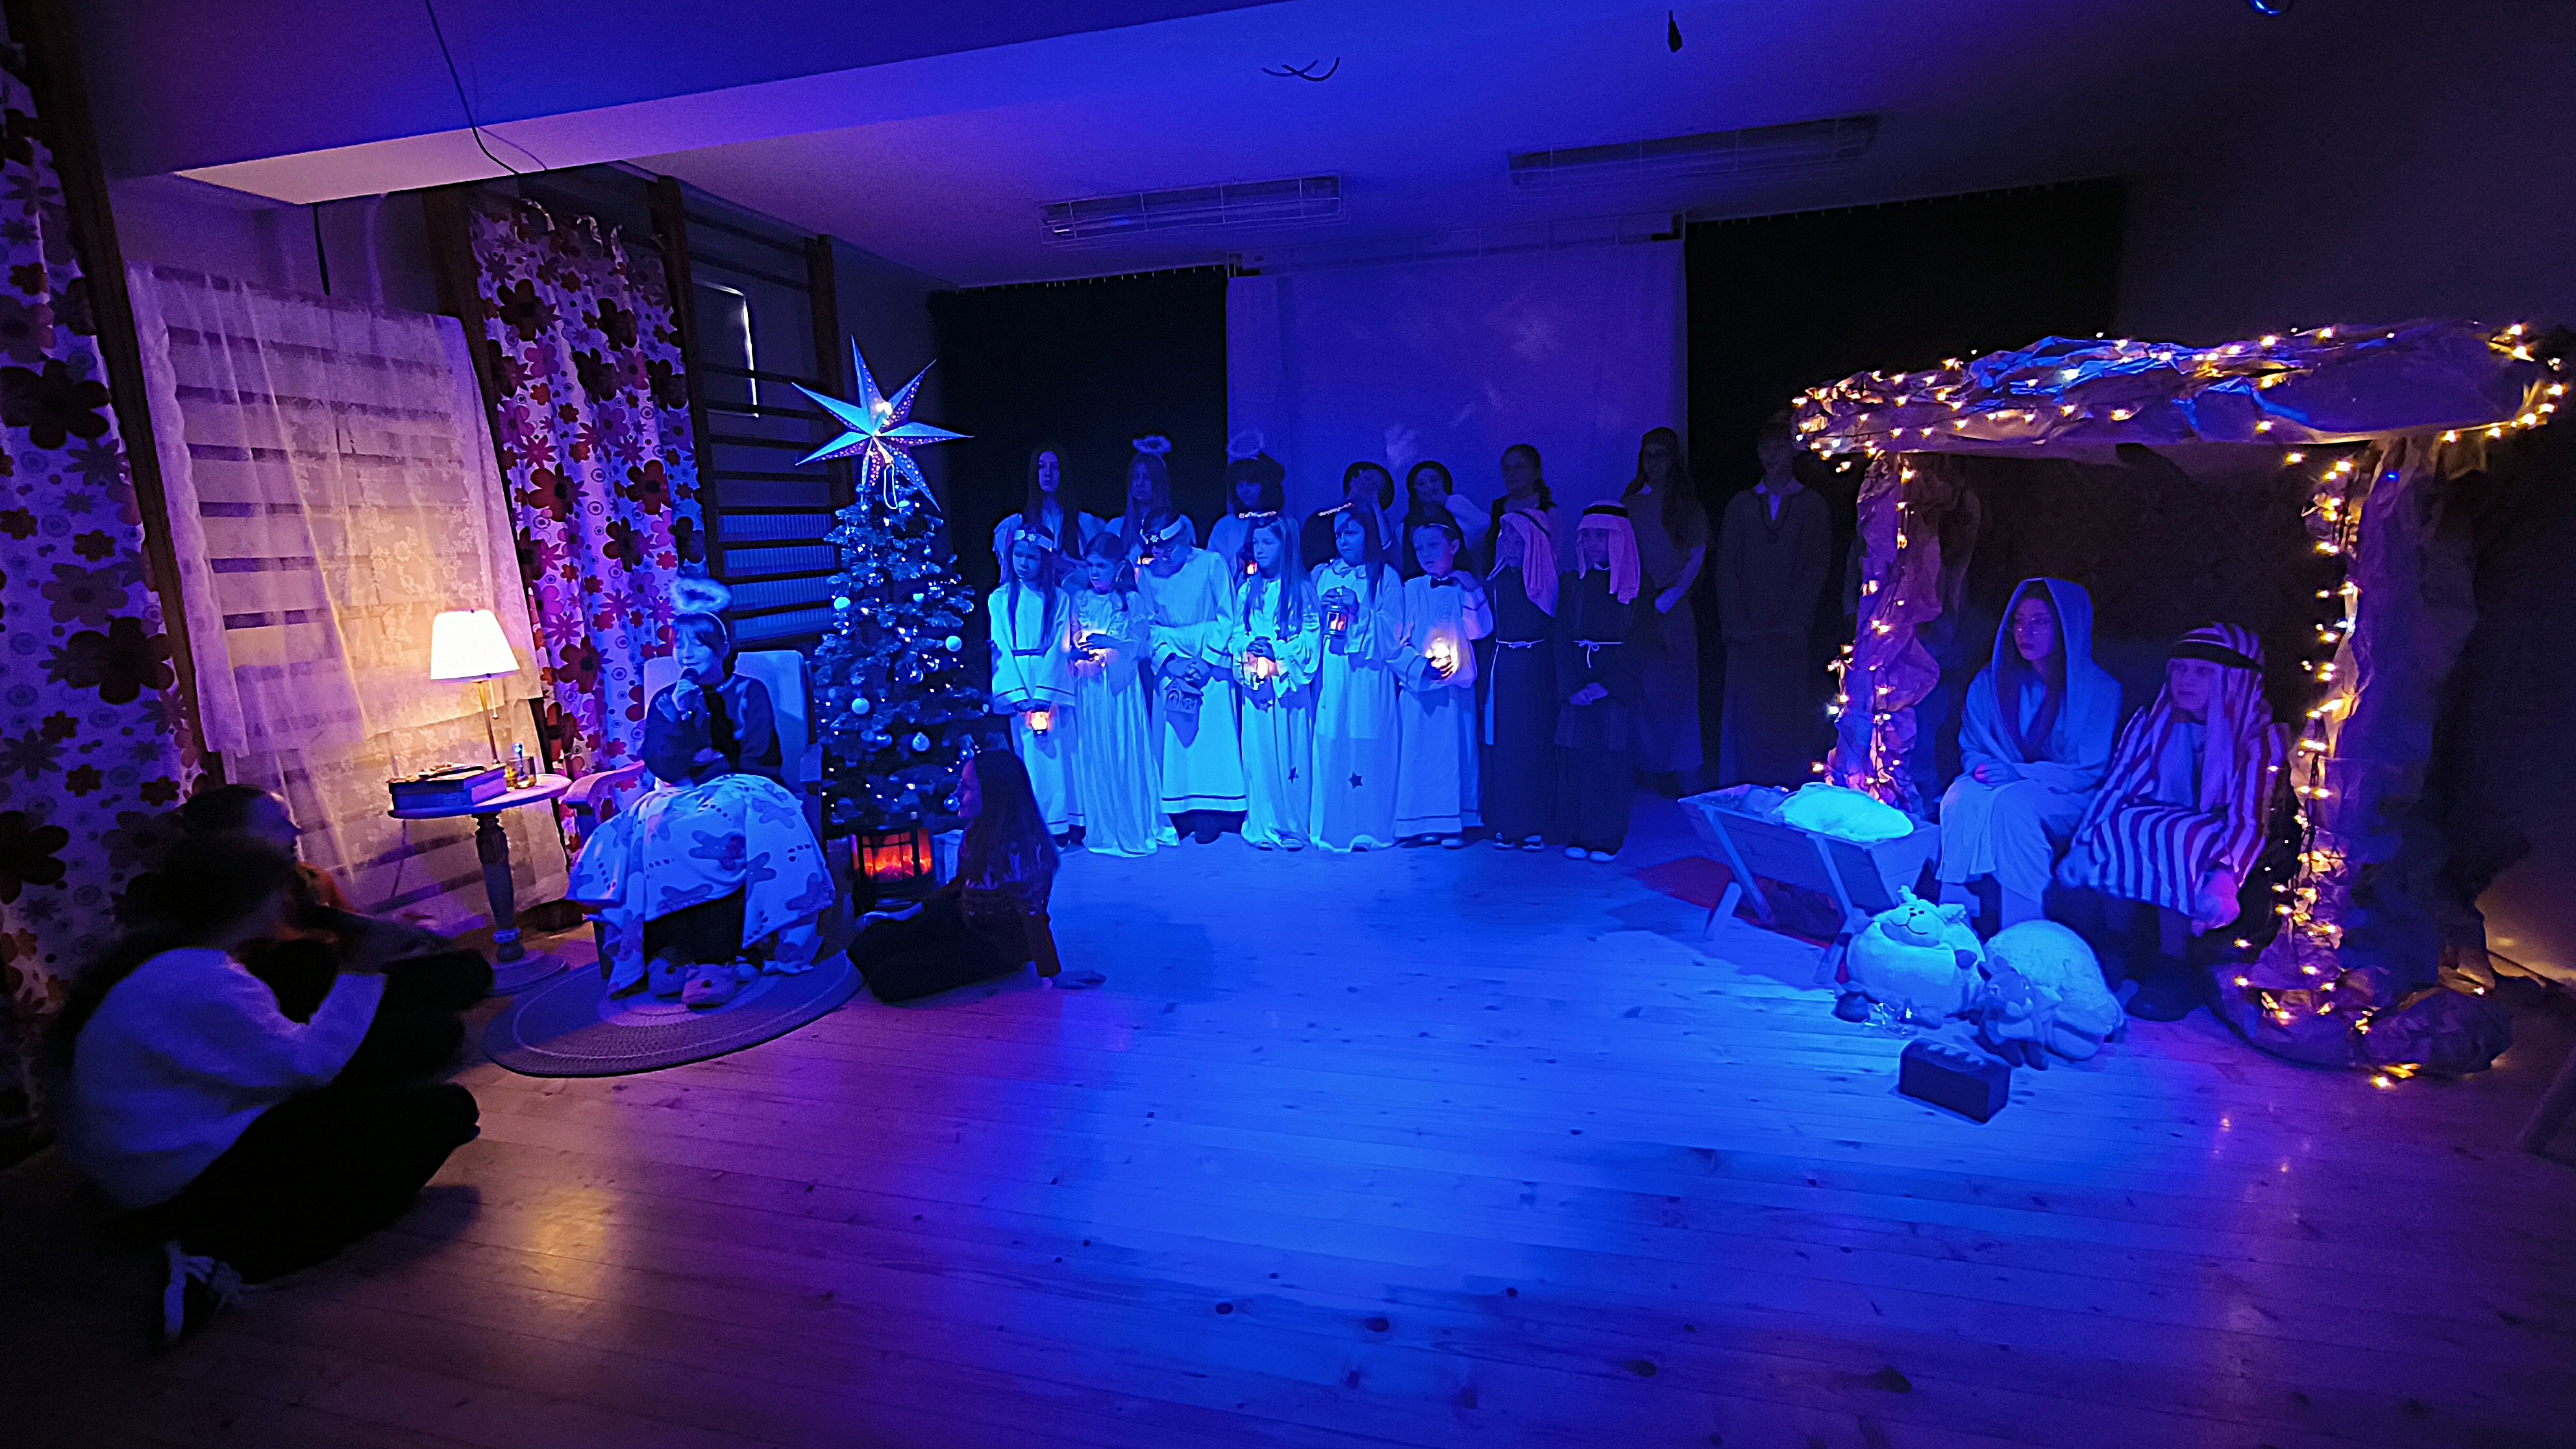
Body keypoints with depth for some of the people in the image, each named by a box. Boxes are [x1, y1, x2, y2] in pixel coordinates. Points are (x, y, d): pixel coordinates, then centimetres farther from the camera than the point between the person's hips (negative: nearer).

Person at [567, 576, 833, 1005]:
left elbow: (755, 761, 0)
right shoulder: (665, 702, 15)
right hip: (678, 798, 3)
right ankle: (671, 952, -32)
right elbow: (665, 768, 0)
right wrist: (683, 716, -8)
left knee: (715, 837, -38)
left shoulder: (749, 693, 9)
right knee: (643, 838, -31)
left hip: (736, 791, -3)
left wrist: (701, 764, -3)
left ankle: (715, 960, -41)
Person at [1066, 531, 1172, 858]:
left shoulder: (1132, 601, 3)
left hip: (1122, 685, -2)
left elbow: (1143, 644, -4)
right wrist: (1078, 650, -12)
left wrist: (1109, 642, -17)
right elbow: (1069, 642, 9)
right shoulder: (1079, 600, 10)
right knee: (1093, 756, 2)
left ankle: (1136, 827, 12)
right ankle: (1102, 829, 13)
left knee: (1127, 754, -1)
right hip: (1089, 687, 2)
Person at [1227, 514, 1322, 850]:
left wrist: (1277, 649, -16)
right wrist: (1249, 645, -8)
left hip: (1290, 682, -3)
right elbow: (1236, 633, 14)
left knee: (1292, 752, -1)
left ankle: (1294, 827, 9)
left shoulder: (1301, 589, 1)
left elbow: (1312, 636, -4)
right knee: (1259, 753, 3)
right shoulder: (1247, 590, 14)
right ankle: (1263, 827, 11)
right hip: (1255, 684, 3)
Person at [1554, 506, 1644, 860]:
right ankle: (1578, 837, 10)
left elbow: (1640, 643, -4)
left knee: (1613, 761, -2)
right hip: (1577, 685, 2)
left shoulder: (1637, 584, 2)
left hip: (1620, 686, -2)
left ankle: (1609, 838, 8)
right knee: (1577, 759, 0)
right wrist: (1570, 688, -8)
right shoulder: (1572, 584, 10)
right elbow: (1562, 641, 4)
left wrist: (1607, 684, -14)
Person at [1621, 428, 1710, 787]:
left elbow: (1696, 559, 1)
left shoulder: (1687, 505, 8)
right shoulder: (1630, 503, 13)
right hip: (1636, 607, 2)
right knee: (1638, 687, -1)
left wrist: (1668, 597, -11)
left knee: (1677, 687, -2)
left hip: (1673, 606, -1)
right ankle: (1640, 763, 6)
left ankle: (1684, 771, 3)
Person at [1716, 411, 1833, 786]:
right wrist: (1737, 625, -5)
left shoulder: (1812, 506, 8)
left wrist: (1792, 625, -10)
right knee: (1745, 714, 0)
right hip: (1746, 634, 1)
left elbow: (1816, 570, 1)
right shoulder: (1740, 505, 12)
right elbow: (1727, 569, 6)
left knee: (1791, 718, -2)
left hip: (1793, 635, -1)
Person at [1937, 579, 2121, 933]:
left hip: (2068, 800, -3)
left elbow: (2090, 771, -8)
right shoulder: (1989, 681, 7)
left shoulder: (2099, 690, -3)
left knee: (2012, 801, -37)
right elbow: (1970, 750, 11)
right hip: (2003, 787, 3)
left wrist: (2017, 773, -21)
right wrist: (1983, 768, -13)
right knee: (1961, 796, -32)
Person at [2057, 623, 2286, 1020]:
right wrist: (2081, 848, -19)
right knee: (2112, 831, -29)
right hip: (2146, 833, 3)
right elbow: (2114, 786, -5)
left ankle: (2172, 971, -25)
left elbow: (2249, 821, -19)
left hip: (2208, 850, -3)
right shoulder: (2151, 720, 2)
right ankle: (2116, 954, -16)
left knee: (2176, 841, -35)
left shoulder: (2257, 736, -8)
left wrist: (2225, 878, -37)